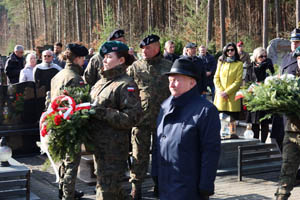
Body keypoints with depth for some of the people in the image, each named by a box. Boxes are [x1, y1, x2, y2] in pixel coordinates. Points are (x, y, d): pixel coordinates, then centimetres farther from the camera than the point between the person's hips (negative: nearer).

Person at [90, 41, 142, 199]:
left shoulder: (125, 85, -14)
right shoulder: (102, 81, 13)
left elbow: (131, 117, -21)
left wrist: (103, 112, -24)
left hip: (114, 147, -9)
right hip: (99, 144, 9)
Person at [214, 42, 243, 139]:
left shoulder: (239, 64, 3)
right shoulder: (221, 62, 13)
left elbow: (238, 81, -3)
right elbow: (216, 78, 9)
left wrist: (227, 92, -11)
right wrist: (220, 91, -6)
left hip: (232, 95, -2)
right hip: (220, 95, 2)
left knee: (232, 118, -4)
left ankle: (233, 134, 3)